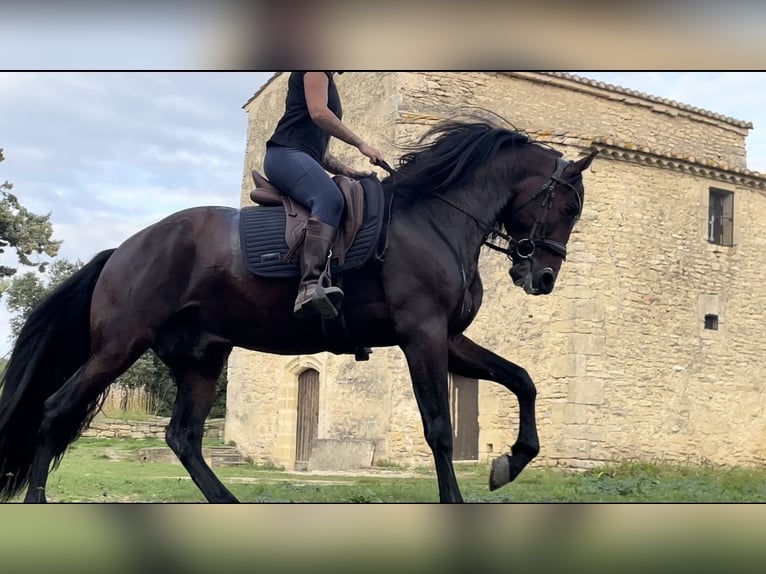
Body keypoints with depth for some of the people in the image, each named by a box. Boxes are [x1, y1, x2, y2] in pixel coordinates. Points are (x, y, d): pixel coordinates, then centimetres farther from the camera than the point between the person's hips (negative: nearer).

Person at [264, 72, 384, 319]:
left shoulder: (327, 83, 33)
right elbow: (318, 113, -12)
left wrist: (345, 171, 15)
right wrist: (361, 144, -8)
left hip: (303, 159, 10)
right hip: (287, 154, -10)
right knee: (330, 200, -34)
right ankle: (310, 287, -53)